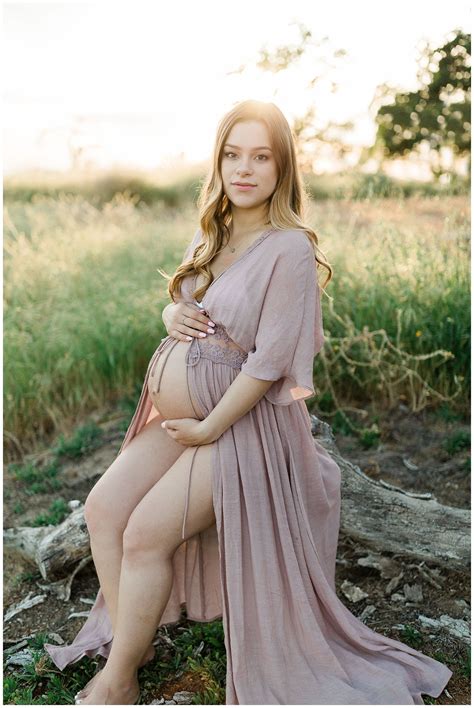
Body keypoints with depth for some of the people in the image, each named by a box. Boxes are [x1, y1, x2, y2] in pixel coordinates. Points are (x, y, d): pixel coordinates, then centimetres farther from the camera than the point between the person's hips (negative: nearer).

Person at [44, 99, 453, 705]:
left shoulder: (290, 248, -16)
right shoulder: (211, 234, 8)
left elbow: (269, 360, -19)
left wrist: (208, 429, -15)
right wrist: (172, 315, -4)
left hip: (240, 421, -8)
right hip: (173, 414, 8)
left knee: (146, 533, -13)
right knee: (103, 508, -2)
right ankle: (131, 644, 15)